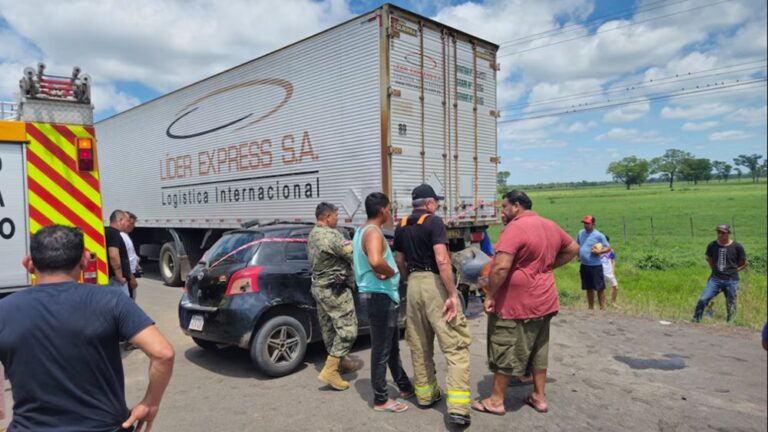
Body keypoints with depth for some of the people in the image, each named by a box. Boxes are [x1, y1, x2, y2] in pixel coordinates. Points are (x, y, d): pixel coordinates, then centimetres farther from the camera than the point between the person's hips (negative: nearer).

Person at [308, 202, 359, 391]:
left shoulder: (312, 235, 11)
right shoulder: (331, 235, -20)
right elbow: (352, 256, -19)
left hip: (318, 286, 10)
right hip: (334, 289, -10)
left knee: (329, 328, 17)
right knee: (348, 329, -5)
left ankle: (340, 362, 31)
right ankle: (330, 371, -6)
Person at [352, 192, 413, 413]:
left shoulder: (362, 231, 12)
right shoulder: (373, 232, -20)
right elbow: (375, 262, -39)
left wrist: (387, 270, 3)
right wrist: (391, 272, -19)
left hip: (381, 296, 10)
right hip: (380, 297, -10)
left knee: (392, 347, 21)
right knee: (381, 350, 2)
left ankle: (405, 387, 35)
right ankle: (381, 399, 14)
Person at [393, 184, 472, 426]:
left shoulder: (401, 227, 11)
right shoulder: (434, 222, -11)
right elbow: (442, 260, -20)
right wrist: (453, 294, -18)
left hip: (414, 284, 7)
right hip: (434, 284, -7)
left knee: (419, 345, 17)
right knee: (455, 346, -4)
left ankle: (425, 394, 30)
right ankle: (457, 407, -9)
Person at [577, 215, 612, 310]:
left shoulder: (599, 235, -9)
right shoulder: (581, 233, 7)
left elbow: (608, 248, -6)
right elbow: (577, 245, 20)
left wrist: (599, 251, -22)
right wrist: (578, 254, 5)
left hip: (595, 266, -6)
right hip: (584, 265, 6)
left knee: (600, 288, -1)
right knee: (589, 288, 16)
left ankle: (602, 308, 7)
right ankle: (591, 308, 27)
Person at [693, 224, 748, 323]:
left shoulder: (737, 246, -5)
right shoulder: (712, 245, 0)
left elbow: (744, 263, 8)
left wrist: (732, 270, 4)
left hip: (731, 281, -1)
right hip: (715, 279, 1)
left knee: (731, 306, 6)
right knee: (703, 300, -13)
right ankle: (695, 321, -3)